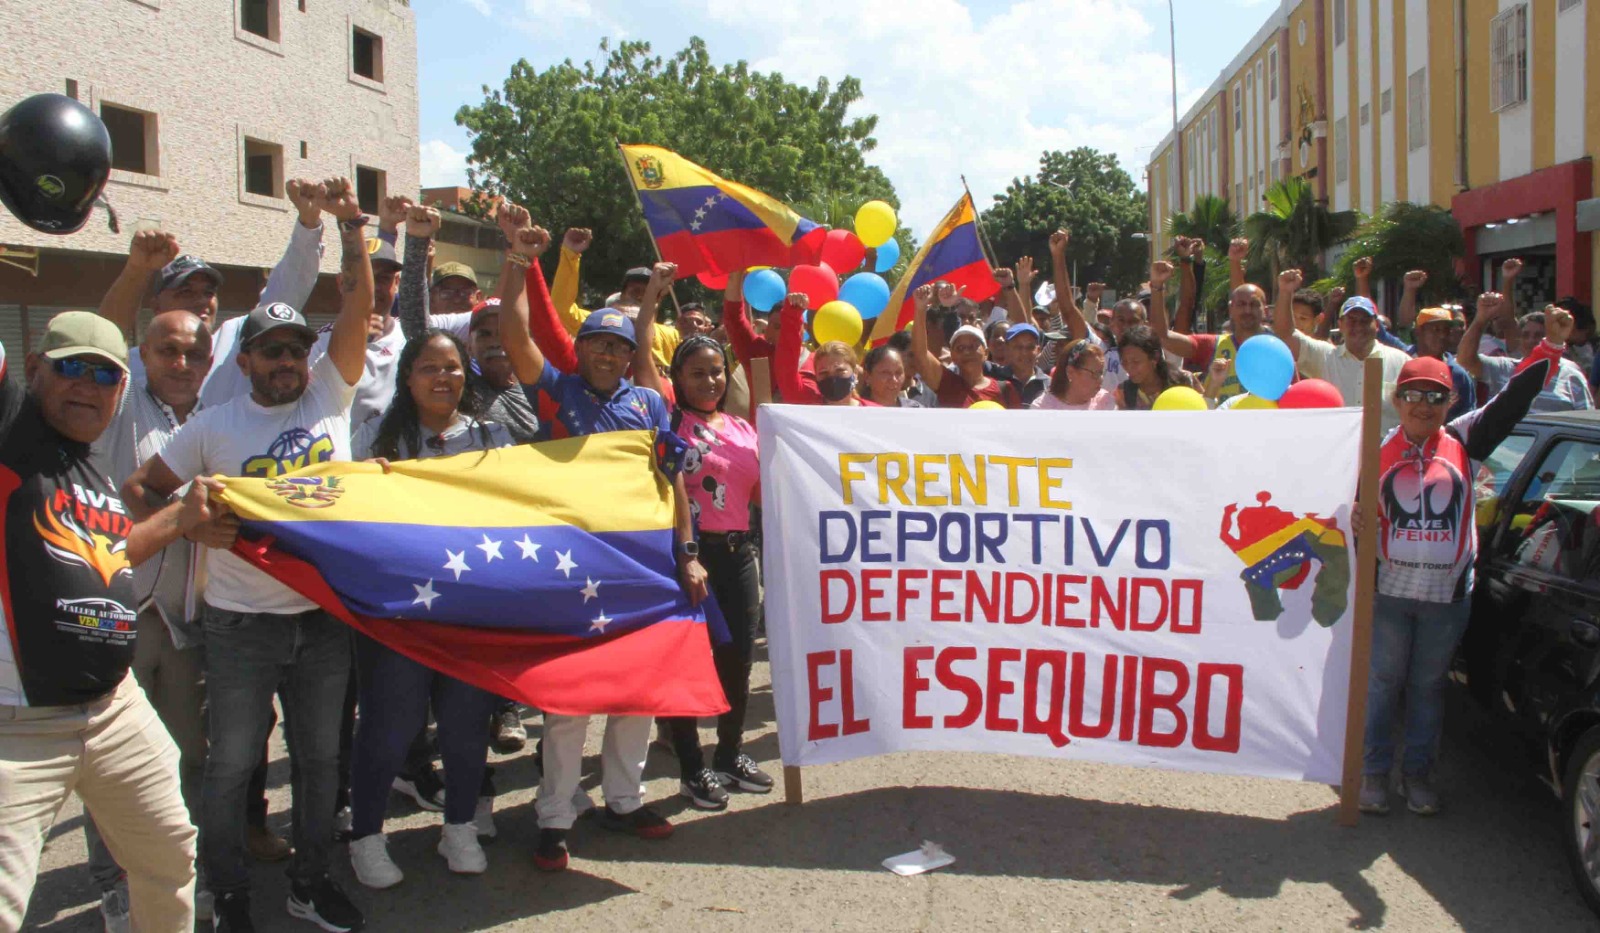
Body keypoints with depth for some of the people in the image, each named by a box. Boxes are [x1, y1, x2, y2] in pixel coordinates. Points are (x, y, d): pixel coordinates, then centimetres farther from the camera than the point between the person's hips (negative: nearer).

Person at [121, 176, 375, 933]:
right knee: (231, 765, 7)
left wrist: (350, 225, -12)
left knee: (320, 756, 14)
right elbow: (140, 487, 7)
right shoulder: (214, 427, -1)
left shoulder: (330, 395, 1)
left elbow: (358, 305, -7)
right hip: (241, 623, -2)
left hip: (322, 616, 2)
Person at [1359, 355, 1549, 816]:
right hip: (1388, 588, -1)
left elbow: (1513, 400, -6)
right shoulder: (1378, 448, 1)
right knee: (1382, 681, 7)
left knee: (1429, 684, 12)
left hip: (1448, 592, 1)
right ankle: (1374, 770, 17)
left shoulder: (1463, 440, 2)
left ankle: (1418, 770, 24)